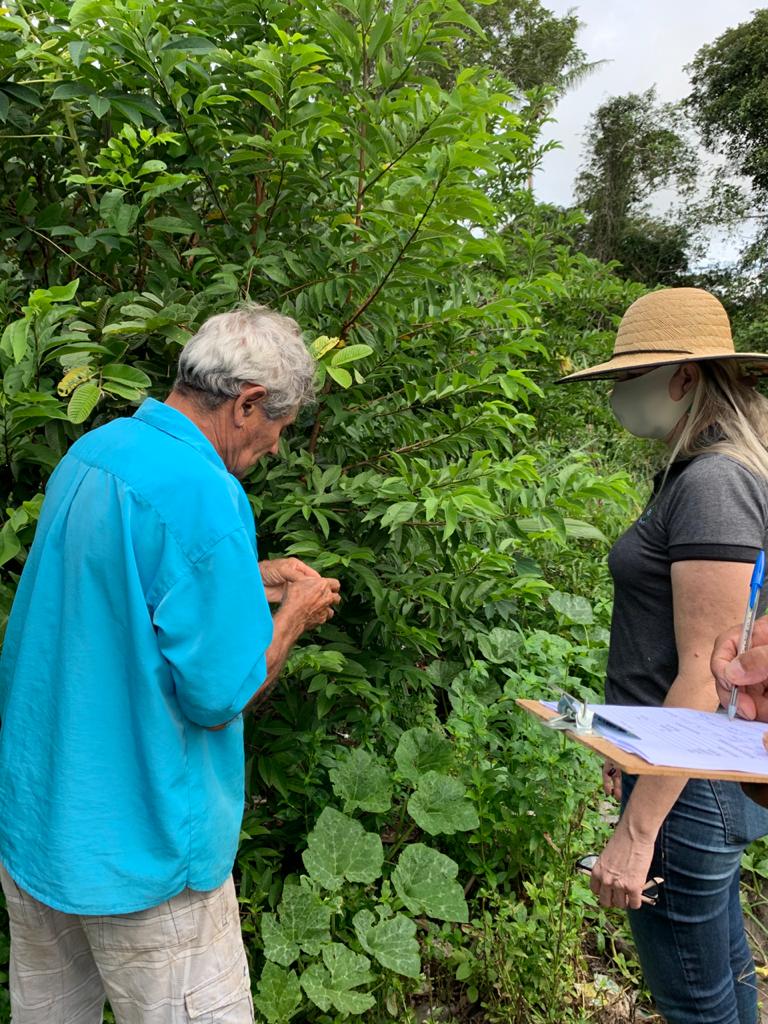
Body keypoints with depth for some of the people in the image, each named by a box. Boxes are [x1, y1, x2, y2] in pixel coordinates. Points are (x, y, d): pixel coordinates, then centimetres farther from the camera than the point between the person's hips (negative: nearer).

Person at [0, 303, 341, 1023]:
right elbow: (220, 695, -24)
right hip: (134, 849, -8)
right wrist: (294, 613, -7)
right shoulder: (204, 494, -25)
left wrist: (250, 578, 11)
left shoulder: (89, 451, 3)